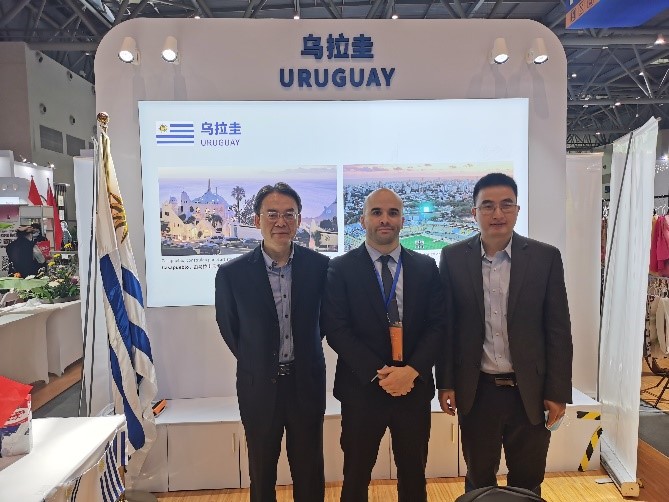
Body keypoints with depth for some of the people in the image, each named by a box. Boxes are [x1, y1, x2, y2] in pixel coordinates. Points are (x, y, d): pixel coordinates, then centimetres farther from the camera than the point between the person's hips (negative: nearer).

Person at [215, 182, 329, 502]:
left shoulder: (320, 266, -9)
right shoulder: (232, 273, -11)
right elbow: (228, 327, 5)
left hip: (307, 383, 1)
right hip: (259, 387, 0)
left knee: (310, 474, 16)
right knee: (261, 474, 18)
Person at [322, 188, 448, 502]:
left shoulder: (426, 267, 4)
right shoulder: (341, 269, -4)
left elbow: (437, 324, 0)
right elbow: (336, 329, -9)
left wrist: (412, 370, -13)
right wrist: (378, 373, -16)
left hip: (414, 388, 2)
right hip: (362, 389, -2)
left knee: (413, 476, 17)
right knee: (356, 476, 14)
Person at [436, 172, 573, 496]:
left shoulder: (546, 257, -4)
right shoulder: (453, 258, -3)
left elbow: (558, 330, -1)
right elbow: (446, 325, 0)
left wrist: (558, 392, -2)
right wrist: (446, 382, 0)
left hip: (529, 391, 0)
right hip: (476, 390, 0)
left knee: (527, 483, 16)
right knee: (479, 480, 17)